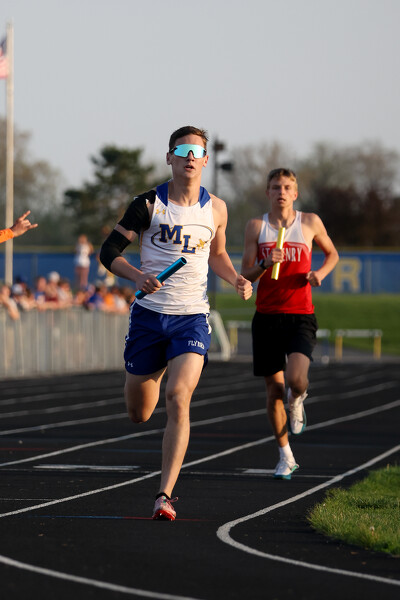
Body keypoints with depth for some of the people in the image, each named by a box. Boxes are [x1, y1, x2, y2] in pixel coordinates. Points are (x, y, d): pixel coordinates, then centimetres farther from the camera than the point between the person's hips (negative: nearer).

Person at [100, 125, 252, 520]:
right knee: (138, 414, 9)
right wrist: (137, 276, -19)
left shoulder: (215, 209, 5)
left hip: (192, 317, 0)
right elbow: (109, 251, 0)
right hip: (149, 313, 0)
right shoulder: (148, 204, -3)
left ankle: (164, 495, -19)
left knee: (178, 398, -21)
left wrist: (236, 280, 3)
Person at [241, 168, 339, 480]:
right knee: (274, 388, 3)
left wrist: (321, 273, 0)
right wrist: (265, 264, -18)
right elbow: (245, 275, 3)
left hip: (300, 316, -1)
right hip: (267, 316, 1)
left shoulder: (310, 222, 4)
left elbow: (332, 253, 20)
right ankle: (286, 457, 17)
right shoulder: (256, 226, 4)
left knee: (296, 378, -23)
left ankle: (298, 402, 16)